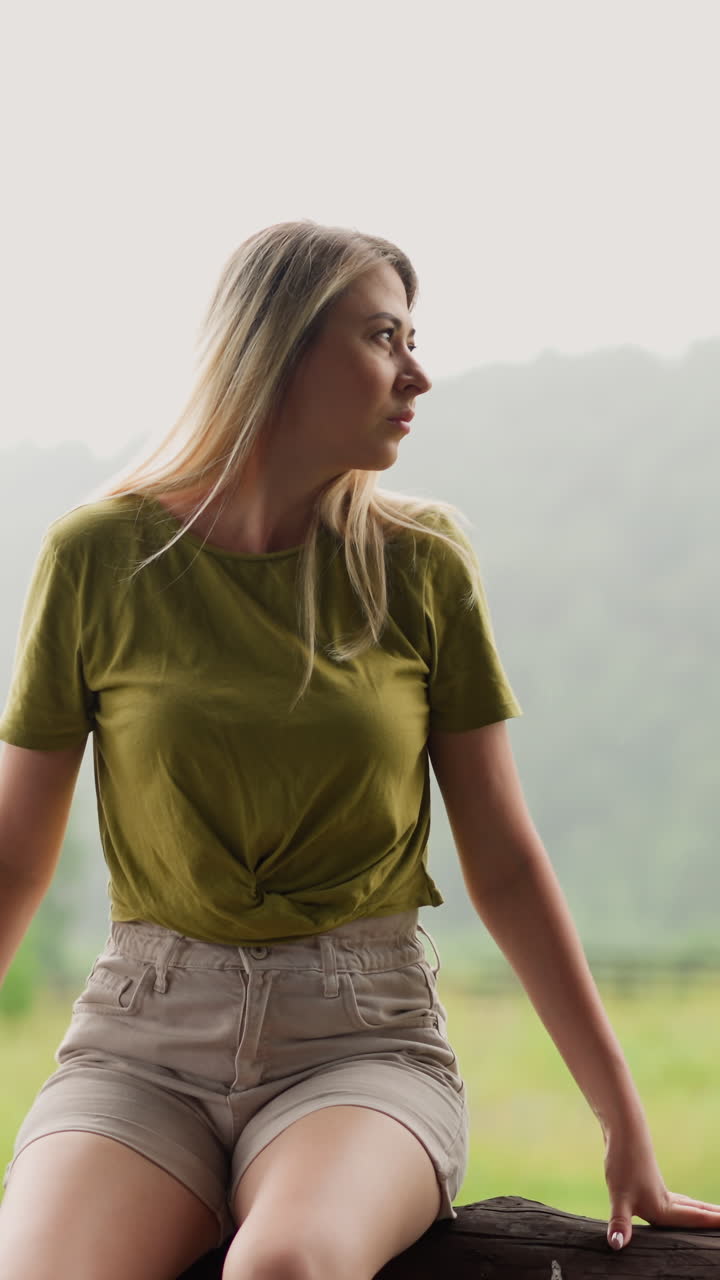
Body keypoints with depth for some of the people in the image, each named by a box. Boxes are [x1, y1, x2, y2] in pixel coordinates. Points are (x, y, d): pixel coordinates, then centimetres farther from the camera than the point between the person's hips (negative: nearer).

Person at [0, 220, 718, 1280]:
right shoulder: (100, 556, 1)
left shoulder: (422, 565, 3)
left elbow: (504, 864, 7)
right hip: (143, 1044, 0)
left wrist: (627, 1125, 5)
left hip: (364, 1042, 0)